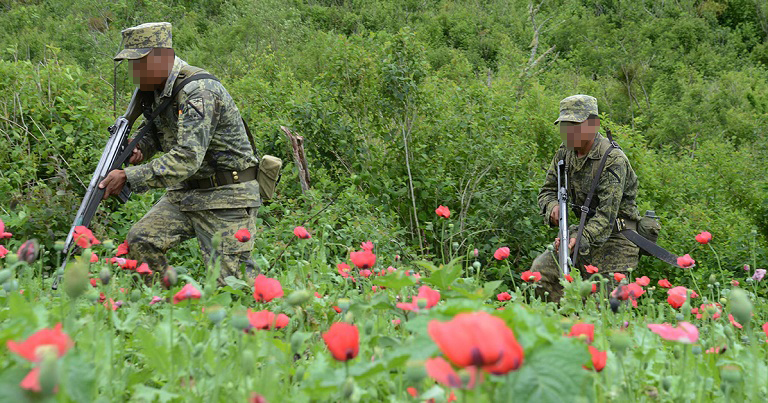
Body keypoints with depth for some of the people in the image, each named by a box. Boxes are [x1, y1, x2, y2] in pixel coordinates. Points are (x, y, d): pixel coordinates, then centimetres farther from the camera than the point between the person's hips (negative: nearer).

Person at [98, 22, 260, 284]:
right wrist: (140, 148, -2)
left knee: (230, 282, -10)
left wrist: (129, 177, -30)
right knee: (140, 240, -6)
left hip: (226, 196, -9)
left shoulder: (199, 92, -24)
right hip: (185, 193, 9)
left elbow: (187, 159, -32)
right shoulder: (155, 89, 5)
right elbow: (157, 129, 23)